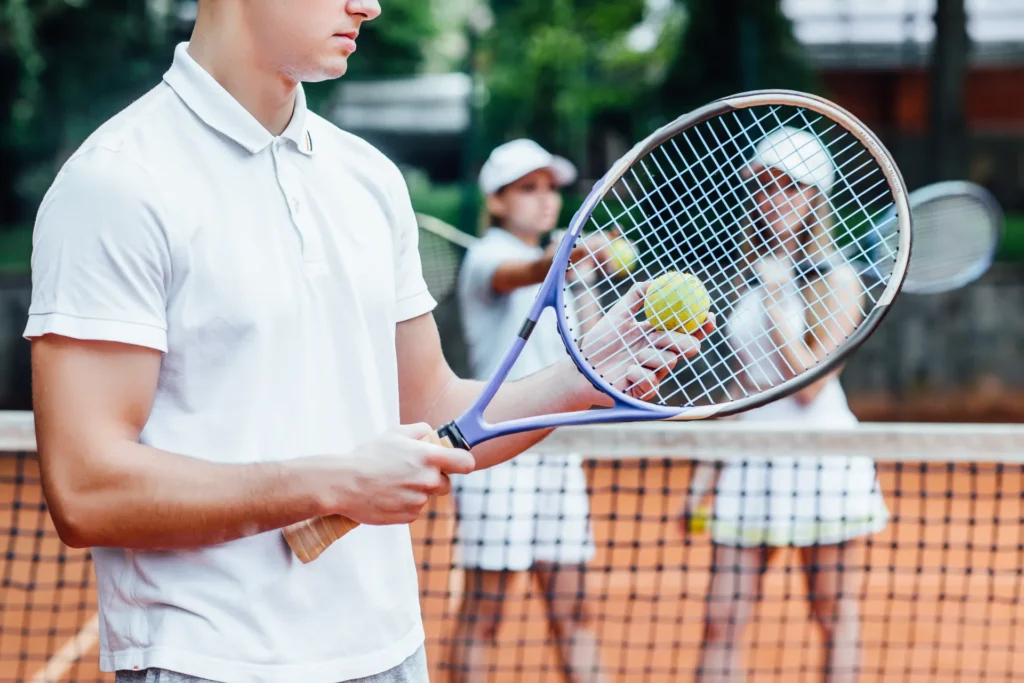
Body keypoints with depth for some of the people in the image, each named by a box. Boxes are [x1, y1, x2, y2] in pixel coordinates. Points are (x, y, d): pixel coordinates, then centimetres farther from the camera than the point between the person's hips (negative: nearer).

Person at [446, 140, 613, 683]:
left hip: (558, 449, 7)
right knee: (483, 612, -3)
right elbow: (521, 275, -32)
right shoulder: (487, 257, -5)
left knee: (570, 610, 8)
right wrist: (569, 259, -50)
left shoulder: (554, 266, 18)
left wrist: (581, 280, 7)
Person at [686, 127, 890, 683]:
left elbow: (808, 383, -12)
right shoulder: (748, 274, 12)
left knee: (836, 616, 3)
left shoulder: (837, 280, -4)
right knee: (722, 621, -2)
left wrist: (774, 302, -14)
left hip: (823, 456, -5)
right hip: (749, 460, 5)